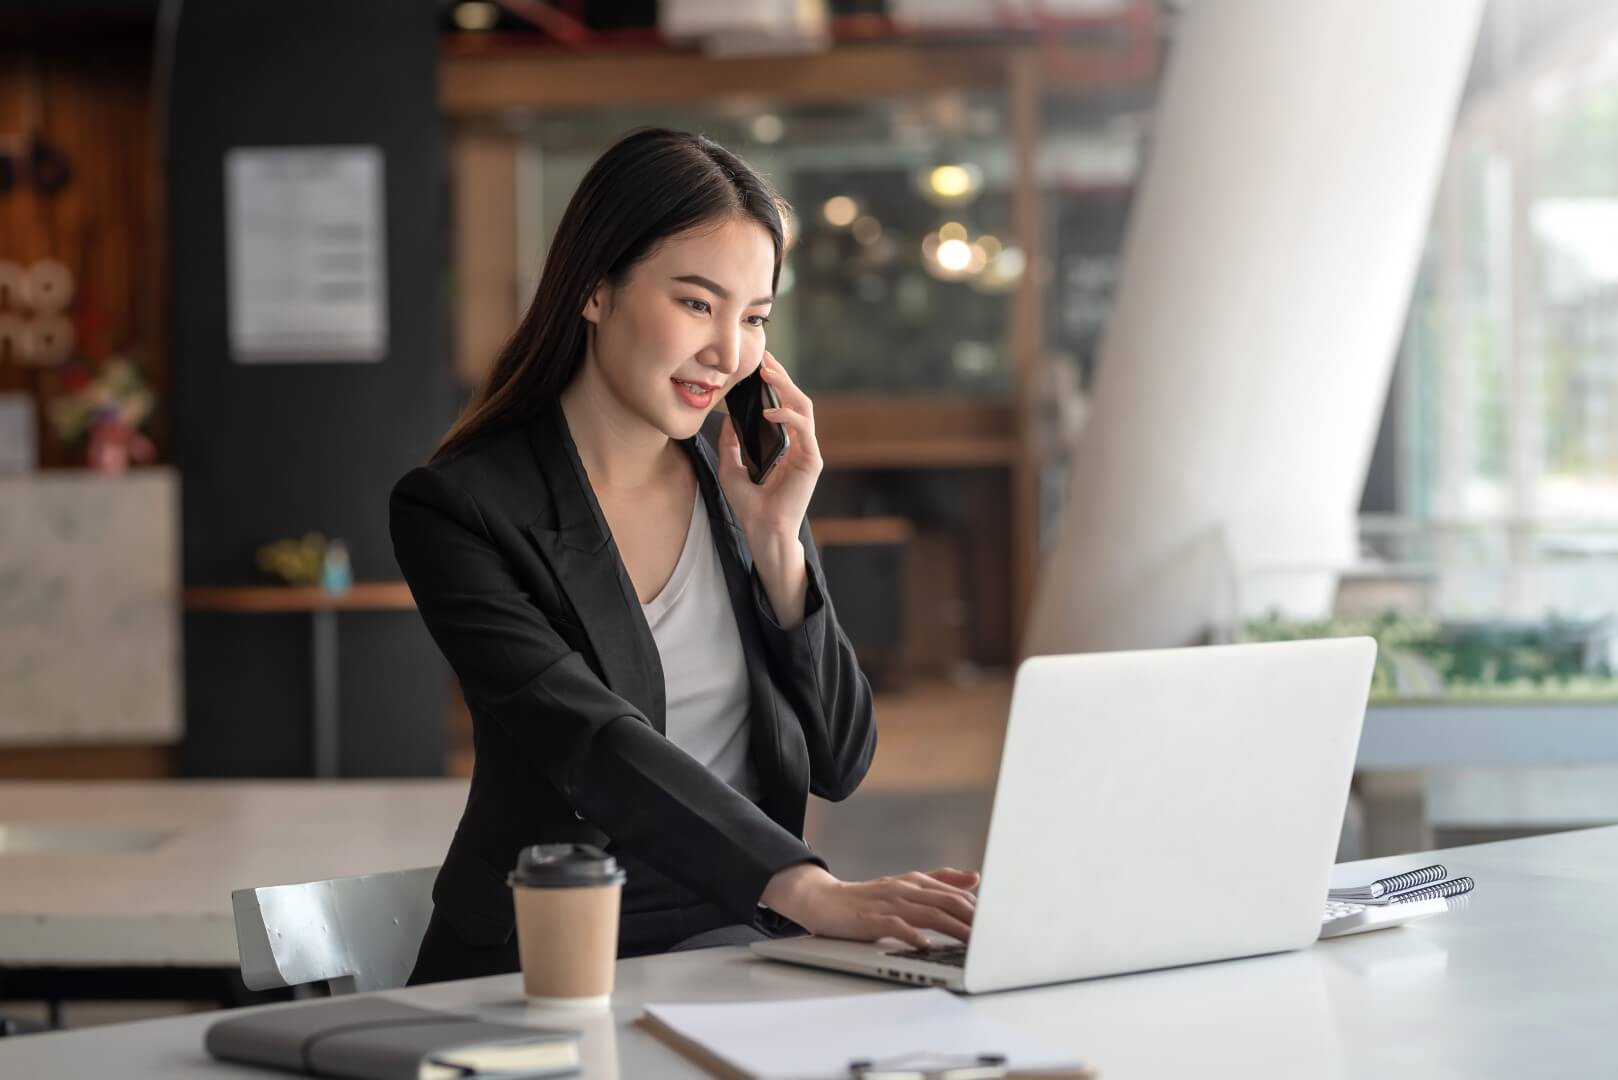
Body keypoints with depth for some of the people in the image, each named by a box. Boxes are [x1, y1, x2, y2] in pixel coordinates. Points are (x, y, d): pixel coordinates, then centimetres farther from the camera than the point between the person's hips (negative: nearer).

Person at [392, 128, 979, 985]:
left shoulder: (741, 470, 8)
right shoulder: (453, 509, -8)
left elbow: (838, 764, 7)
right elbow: (593, 745, -22)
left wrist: (776, 540, -5)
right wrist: (811, 891, -35)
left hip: (739, 930, 5)